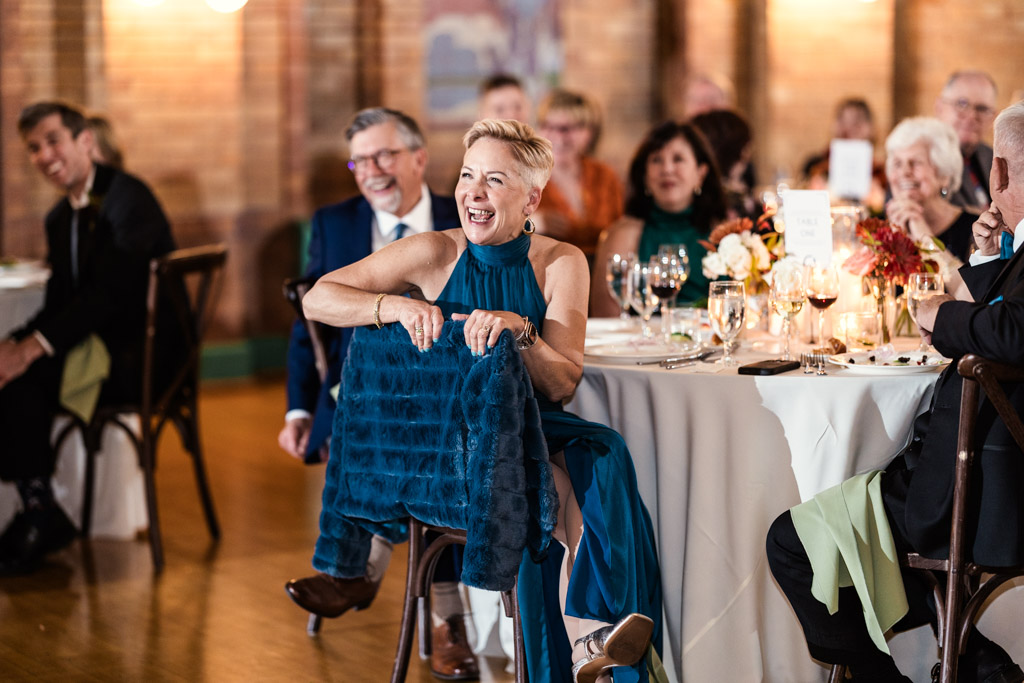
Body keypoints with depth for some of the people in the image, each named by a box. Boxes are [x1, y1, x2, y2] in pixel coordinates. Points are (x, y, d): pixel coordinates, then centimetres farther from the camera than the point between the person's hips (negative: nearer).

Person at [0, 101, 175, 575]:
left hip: (144, 356, -8)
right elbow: (59, 303, 13)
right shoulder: (59, 219, 15)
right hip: (101, 347, 8)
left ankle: (42, 515, -11)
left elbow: (110, 293, -22)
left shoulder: (128, 198, -14)